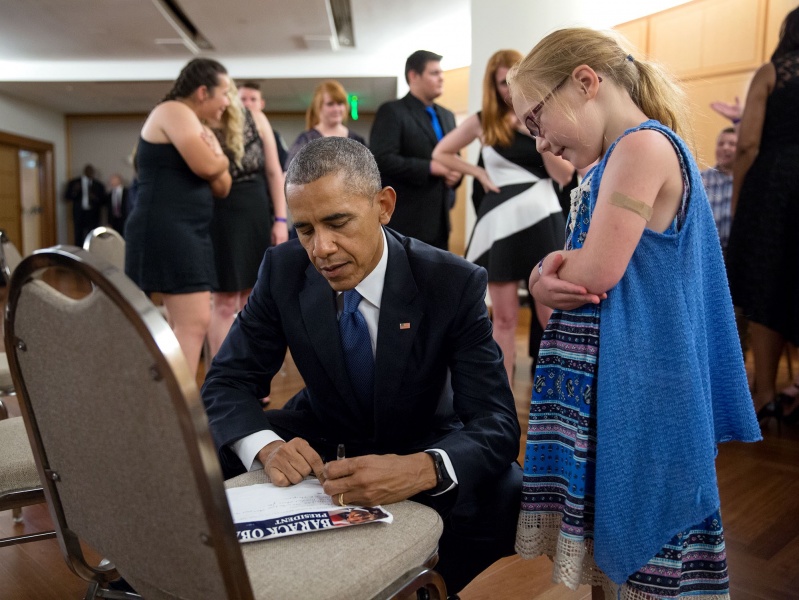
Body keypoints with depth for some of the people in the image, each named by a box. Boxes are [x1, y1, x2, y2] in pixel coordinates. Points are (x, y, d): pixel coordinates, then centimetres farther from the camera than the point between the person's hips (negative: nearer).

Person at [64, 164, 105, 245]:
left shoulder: (99, 185, 8)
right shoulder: (74, 182, 7)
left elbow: (103, 200, 9)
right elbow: (66, 197, 5)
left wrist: (95, 199, -12)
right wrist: (75, 191, -15)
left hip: (93, 216, 0)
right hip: (79, 214, 0)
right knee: (78, 239, 0)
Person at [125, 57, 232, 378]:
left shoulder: (200, 129, 22)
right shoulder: (174, 112, -6)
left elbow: (221, 187, 15)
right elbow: (206, 166, -19)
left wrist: (215, 157, -4)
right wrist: (222, 159, 4)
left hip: (188, 232, 10)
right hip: (166, 230, -10)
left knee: (183, 324, 10)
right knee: (194, 322, -16)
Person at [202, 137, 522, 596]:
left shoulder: (454, 284, -22)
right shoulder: (283, 270, -14)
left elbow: (497, 422, -26)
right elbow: (227, 382, -10)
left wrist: (423, 469, -49)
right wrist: (266, 447, -33)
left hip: (422, 449, -2)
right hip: (324, 440, 3)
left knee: (500, 497, -32)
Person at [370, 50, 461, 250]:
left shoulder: (446, 116, 19)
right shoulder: (392, 112, -6)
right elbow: (381, 160, -18)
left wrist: (455, 173, -1)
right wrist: (430, 167, -20)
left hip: (438, 219, 8)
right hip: (404, 221, -8)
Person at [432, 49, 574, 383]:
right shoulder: (483, 122, 4)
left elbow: (565, 176, -2)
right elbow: (440, 154, 10)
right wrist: (479, 173, 0)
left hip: (543, 222, 0)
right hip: (501, 224, 0)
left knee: (551, 317, 4)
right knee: (504, 318, 8)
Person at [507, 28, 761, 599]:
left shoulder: (644, 145, -14)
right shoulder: (620, 158, 14)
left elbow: (593, 275, -21)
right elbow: (573, 279, 13)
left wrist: (552, 267, 0)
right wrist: (548, 283, -9)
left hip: (636, 394, -9)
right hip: (607, 386, 9)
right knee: (605, 551, 19)